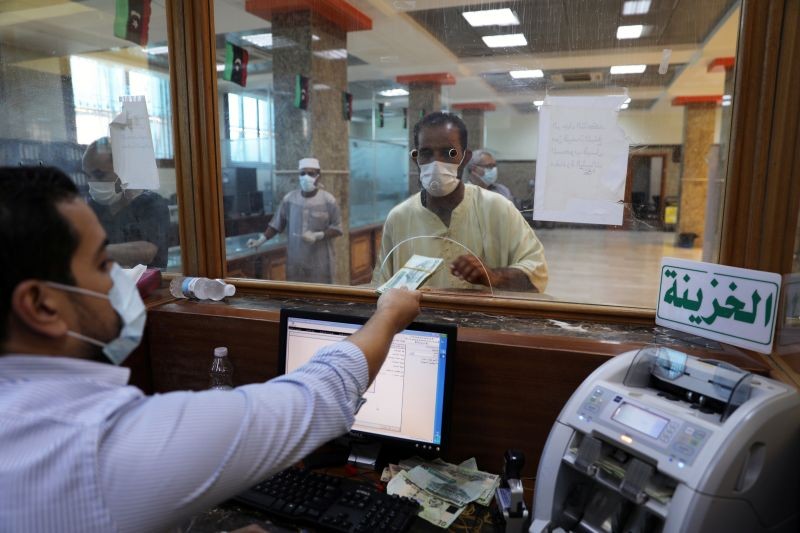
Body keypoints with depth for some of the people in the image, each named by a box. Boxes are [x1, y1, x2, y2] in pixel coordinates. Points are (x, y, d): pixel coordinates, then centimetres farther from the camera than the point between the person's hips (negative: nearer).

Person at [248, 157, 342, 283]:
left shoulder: (328, 200, -7)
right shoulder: (289, 199, 0)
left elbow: (337, 228, -5)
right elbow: (276, 224, 9)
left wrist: (318, 236, -20)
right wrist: (261, 240, 1)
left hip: (320, 263, -2)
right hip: (296, 262, 2)